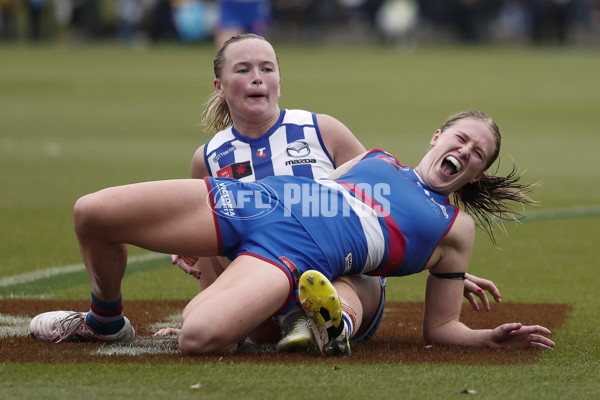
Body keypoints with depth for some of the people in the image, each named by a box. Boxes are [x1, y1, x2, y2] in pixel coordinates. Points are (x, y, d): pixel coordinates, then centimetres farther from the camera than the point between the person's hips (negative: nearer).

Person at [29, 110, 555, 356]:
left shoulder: (455, 228, 17)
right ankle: (105, 321, 18)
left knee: (200, 336, -40)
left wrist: (492, 338, -5)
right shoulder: (377, 159, 28)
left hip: (299, 252, -5)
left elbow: (441, 327, 17)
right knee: (92, 214, -9)